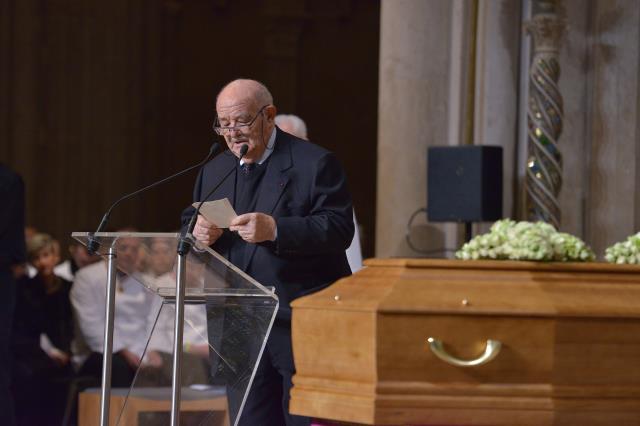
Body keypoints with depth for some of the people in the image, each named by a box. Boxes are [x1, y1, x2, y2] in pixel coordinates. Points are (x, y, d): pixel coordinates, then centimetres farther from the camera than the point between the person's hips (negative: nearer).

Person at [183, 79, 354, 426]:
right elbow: (188, 228, 19)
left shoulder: (315, 163, -5)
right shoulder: (214, 171, 15)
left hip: (302, 325, -6)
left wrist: (275, 229, -27)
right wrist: (197, 233, -7)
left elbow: (339, 229, -14)